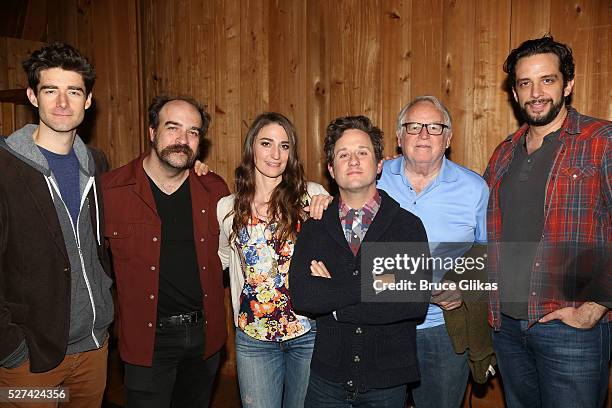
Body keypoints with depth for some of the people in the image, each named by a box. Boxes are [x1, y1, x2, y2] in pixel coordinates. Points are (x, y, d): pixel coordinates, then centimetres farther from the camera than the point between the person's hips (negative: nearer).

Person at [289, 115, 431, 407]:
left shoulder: (408, 226, -6)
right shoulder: (314, 228, -2)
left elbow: (416, 302, -18)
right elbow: (301, 296, -15)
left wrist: (332, 301, -16)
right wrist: (371, 284, -21)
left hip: (387, 381, -1)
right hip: (327, 377, 1)